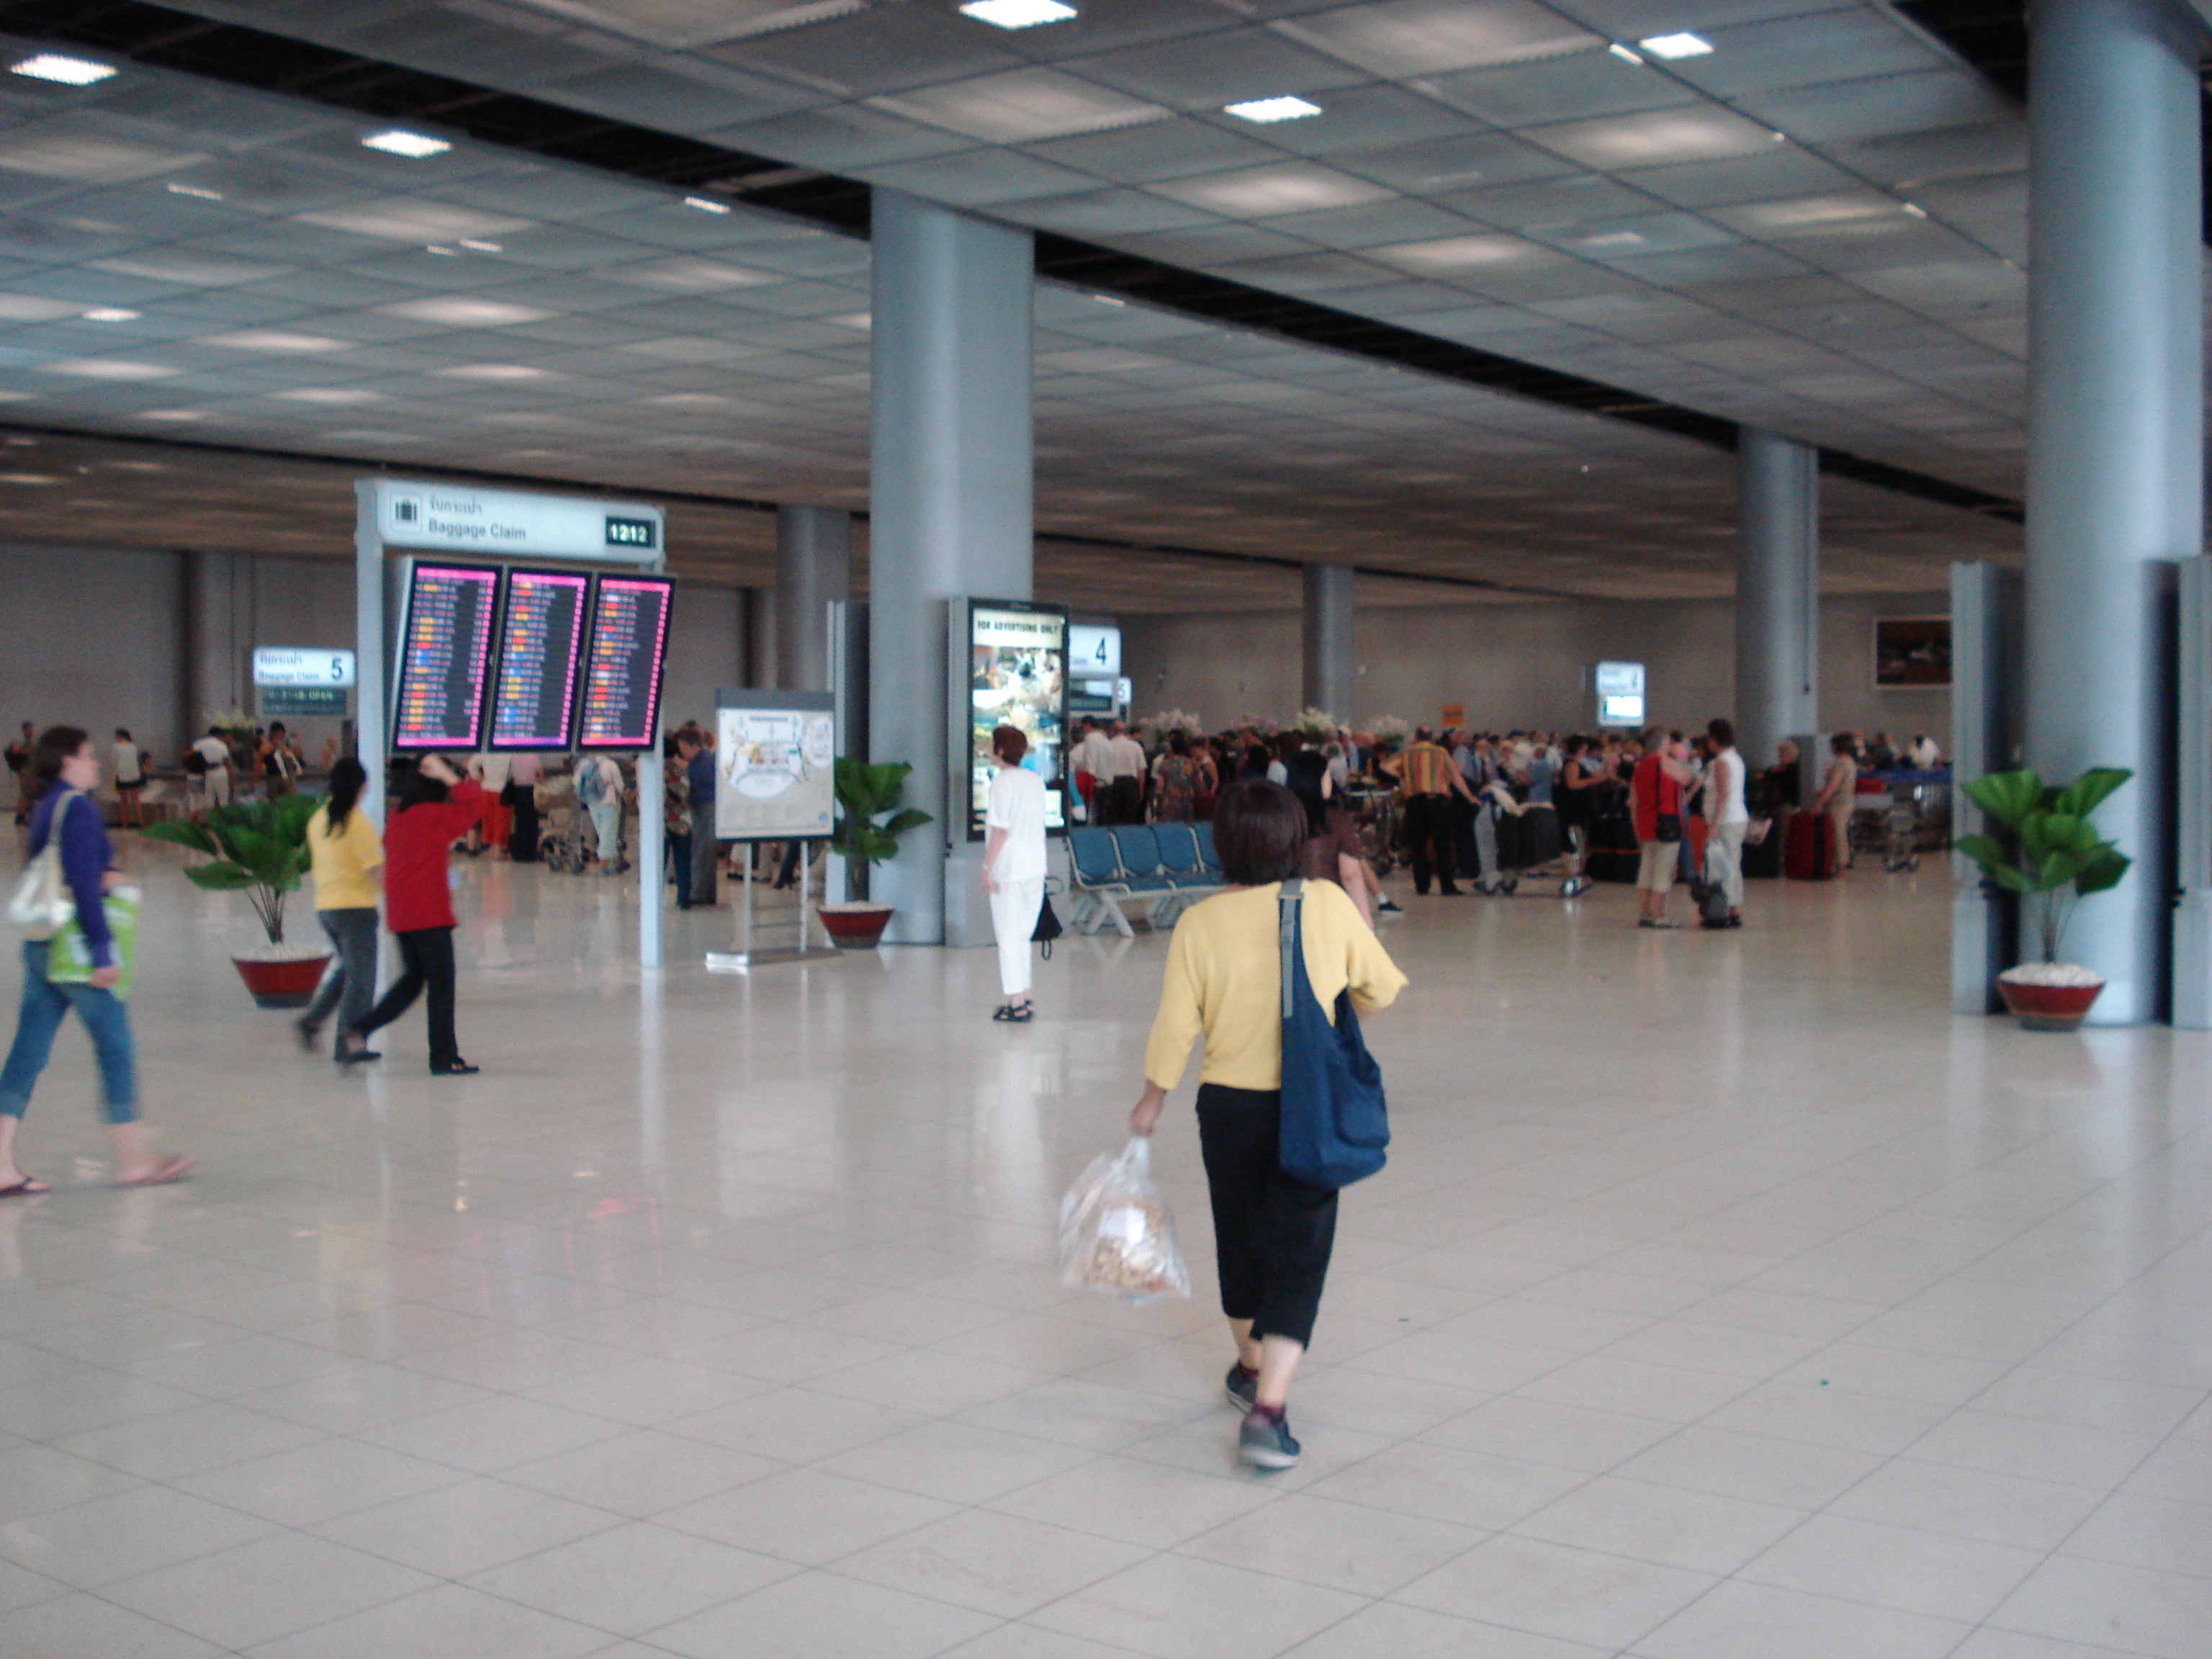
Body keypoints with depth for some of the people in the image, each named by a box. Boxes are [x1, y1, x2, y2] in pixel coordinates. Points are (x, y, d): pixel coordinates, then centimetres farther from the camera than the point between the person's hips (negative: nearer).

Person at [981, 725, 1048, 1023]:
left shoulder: (1002, 781, -12)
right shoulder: (1036, 781, 9)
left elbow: (1000, 830, -16)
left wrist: (987, 867, -11)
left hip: (1009, 871, -7)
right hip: (1035, 869, 7)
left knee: (1008, 939, -1)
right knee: (1022, 937, 16)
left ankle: (1017, 1005, -1)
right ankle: (1024, 999, 20)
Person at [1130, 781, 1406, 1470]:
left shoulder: (1199, 924, -9)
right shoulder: (1329, 903, -8)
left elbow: (1175, 1026, -7)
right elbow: (1381, 987, 3)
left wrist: (1152, 1099, 9)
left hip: (1230, 1106, 1)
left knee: (1242, 1240, 22)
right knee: (1299, 1254, 2)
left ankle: (1251, 1368, 42)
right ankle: (1269, 1405, -12)